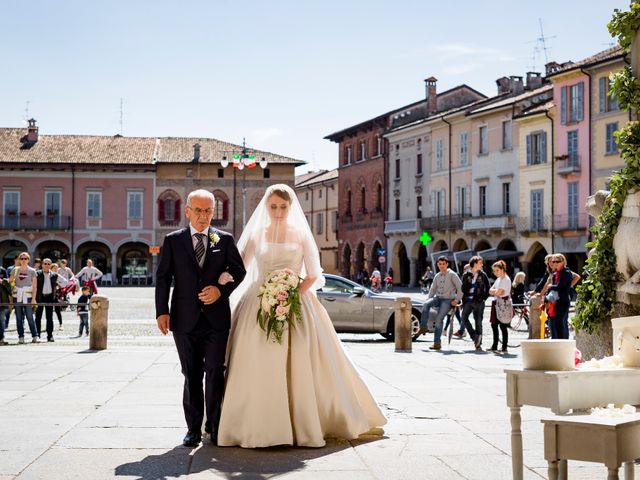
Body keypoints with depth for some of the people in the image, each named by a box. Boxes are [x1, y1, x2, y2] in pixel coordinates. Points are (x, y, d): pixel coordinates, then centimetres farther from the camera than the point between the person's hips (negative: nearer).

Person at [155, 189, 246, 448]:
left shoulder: (225, 240, 6)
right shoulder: (173, 240, 5)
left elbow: (238, 270, 8)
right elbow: (162, 277, 3)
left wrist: (221, 290, -10)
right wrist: (162, 311, -6)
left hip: (216, 317, 0)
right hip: (185, 319, 0)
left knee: (215, 372, 0)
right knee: (191, 375, 7)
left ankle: (214, 426, 12)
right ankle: (194, 428, 14)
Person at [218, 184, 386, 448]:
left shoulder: (301, 235, 7)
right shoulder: (255, 234, 9)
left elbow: (314, 274, 4)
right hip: (259, 307, 0)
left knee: (299, 366, -5)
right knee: (259, 369, -5)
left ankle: (304, 425, 3)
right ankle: (259, 426, 2)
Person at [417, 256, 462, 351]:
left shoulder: (452, 275, -3)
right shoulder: (437, 276, 15)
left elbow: (460, 287, -5)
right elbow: (433, 289, 22)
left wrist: (457, 299, -11)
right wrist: (428, 299, 9)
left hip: (447, 300, -5)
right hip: (438, 298, 5)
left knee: (439, 319, -16)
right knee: (426, 304, -26)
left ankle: (437, 343, -11)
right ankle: (423, 327, -22)